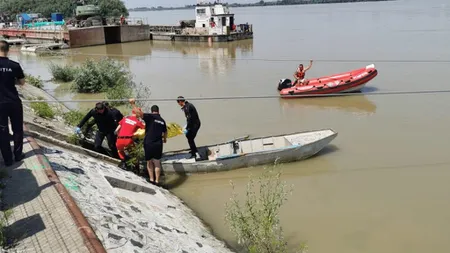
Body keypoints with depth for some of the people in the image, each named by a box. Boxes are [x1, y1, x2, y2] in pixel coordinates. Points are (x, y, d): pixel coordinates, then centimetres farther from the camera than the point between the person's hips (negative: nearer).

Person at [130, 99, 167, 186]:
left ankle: (151, 179, 15)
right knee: (157, 163, 11)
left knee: (149, 162, 15)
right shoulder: (162, 120, 8)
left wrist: (133, 104, -13)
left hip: (148, 143, -3)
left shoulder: (150, 117, -6)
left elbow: (139, 113, -22)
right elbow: (165, 132, 20)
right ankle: (157, 181, 9)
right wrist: (164, 139, 40)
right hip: (158, 144, 3)